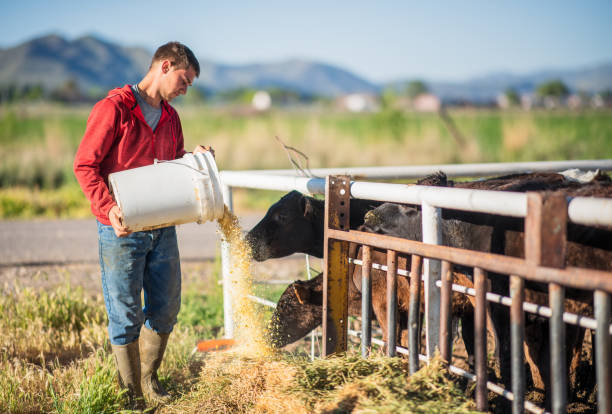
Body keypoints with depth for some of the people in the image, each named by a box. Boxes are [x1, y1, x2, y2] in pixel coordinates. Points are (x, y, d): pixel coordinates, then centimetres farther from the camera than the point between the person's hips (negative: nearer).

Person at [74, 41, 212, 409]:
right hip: (122, 231, -7)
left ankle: (149, 379, 31)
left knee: (166, 309, 12)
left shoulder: (170, 117, 14)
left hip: (162, 227, 7)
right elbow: (85, 164, -11)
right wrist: (109, 208, -22)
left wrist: (193, 158, 1)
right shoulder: (114, 109, -10)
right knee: (126, 315, 1)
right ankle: (131, 393, 15)